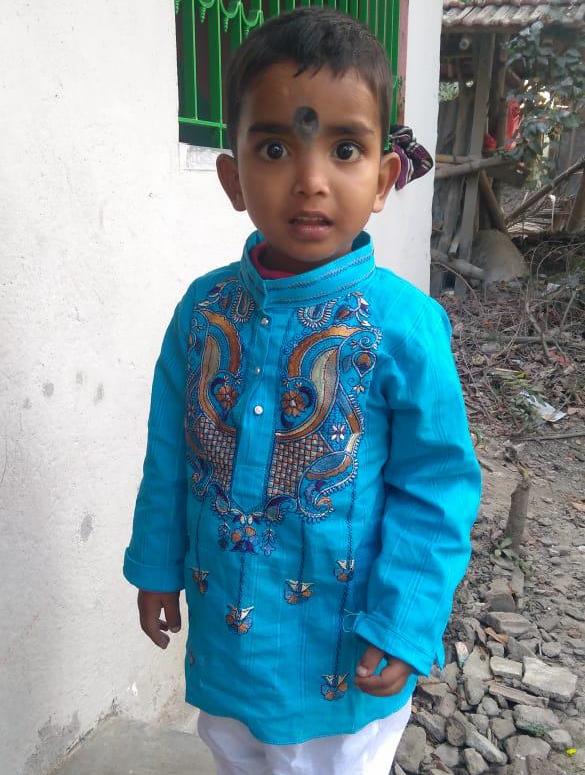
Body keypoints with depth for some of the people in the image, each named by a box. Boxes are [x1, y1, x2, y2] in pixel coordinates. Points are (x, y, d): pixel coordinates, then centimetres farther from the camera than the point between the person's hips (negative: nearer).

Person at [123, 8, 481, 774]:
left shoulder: (405, 325, -22)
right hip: (225, 628, 4)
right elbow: (169, 458, 0)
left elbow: (435, 490, -14)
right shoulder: (204, 308, -10)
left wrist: (403, 625, -15)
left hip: (342, 653, -3)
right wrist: (157, 566, 8)